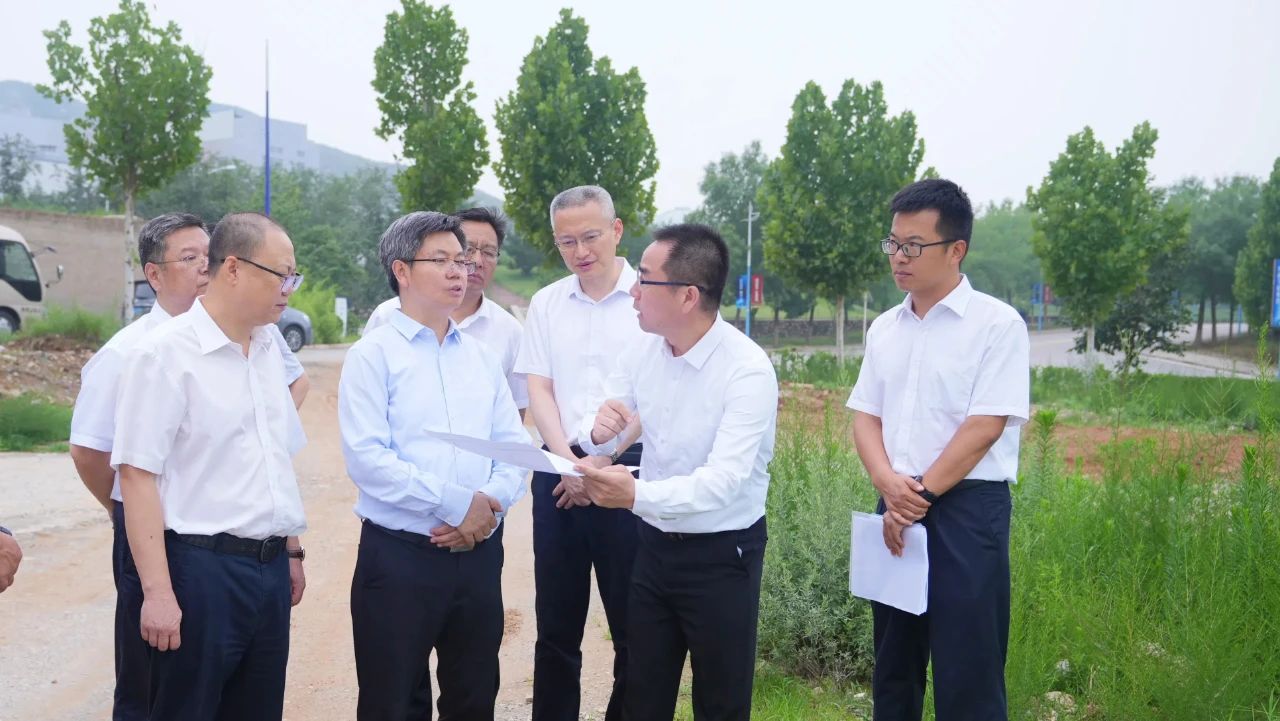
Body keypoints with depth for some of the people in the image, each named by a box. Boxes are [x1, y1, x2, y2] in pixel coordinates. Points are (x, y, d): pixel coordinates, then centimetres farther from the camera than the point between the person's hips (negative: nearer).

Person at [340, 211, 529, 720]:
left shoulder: (481, 356, 12)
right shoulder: (373, 355, -5)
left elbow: (515, 447, 7)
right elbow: (366, 457, -16)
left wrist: (491, 506, -12)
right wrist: (456, 504, -18)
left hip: (479, 554, 5)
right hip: (399, 555, -5)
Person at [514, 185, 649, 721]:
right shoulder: (546, 303, 9)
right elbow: (538, 389, 5)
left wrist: (602, 464, -11)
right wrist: (568, 463, -8)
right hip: (560, 470, 4)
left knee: (633, 622, 5)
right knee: (556, 621, 10)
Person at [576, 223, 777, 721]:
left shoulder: (748, 371, -23)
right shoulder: (643, 350, -3)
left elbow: (725, 480, -31)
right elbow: (598, 438, 2)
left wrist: (638, 495, -45)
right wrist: (600, 432, -23)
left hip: (721, 556, -5)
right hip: (653, 545, 6)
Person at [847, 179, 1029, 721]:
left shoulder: (997, 324, -8)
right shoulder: (885, 328, 11)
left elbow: (984, 428, -14)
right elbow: (865, 417, 10)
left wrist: (919, 495, -12)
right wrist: (888, 483, -9)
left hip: (967, 509, -6)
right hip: (897, 511, 6)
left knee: (967, 675, -1)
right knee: (894, 663, 15)